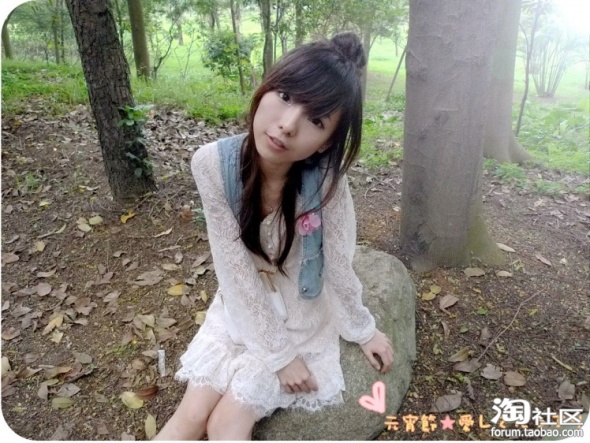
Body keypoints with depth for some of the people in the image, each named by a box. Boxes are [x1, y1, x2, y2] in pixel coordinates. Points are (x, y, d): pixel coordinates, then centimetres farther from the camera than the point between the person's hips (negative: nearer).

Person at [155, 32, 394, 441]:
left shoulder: (325, 177, -29)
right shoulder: (214, 164, -25)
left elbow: (338, 263, -15)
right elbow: (235, 268, -22)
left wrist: (363, 329, -2)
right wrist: (279, 352, -17)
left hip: (301, 313, -1)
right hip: (241, 309, 2)